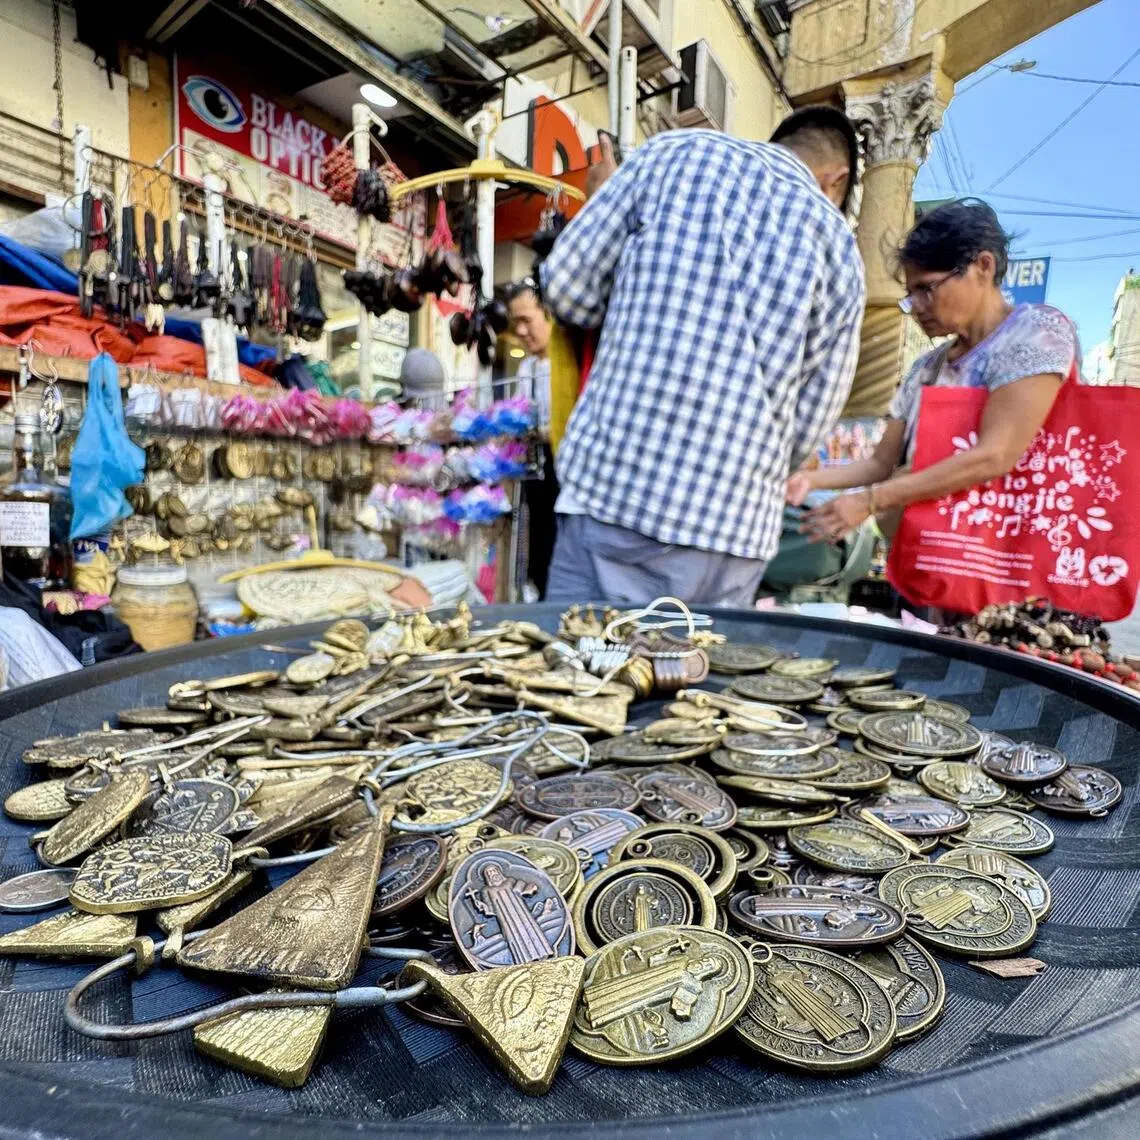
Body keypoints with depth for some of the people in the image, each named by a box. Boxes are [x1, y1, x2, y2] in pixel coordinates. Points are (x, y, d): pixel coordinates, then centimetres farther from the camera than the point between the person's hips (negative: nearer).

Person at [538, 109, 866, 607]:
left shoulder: (676, 152, 9)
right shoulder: (843, 253, 13)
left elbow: (565, 286, 6)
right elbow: (807, 424, 12)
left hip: (615, 486, -2)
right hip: (735, 526, 3)